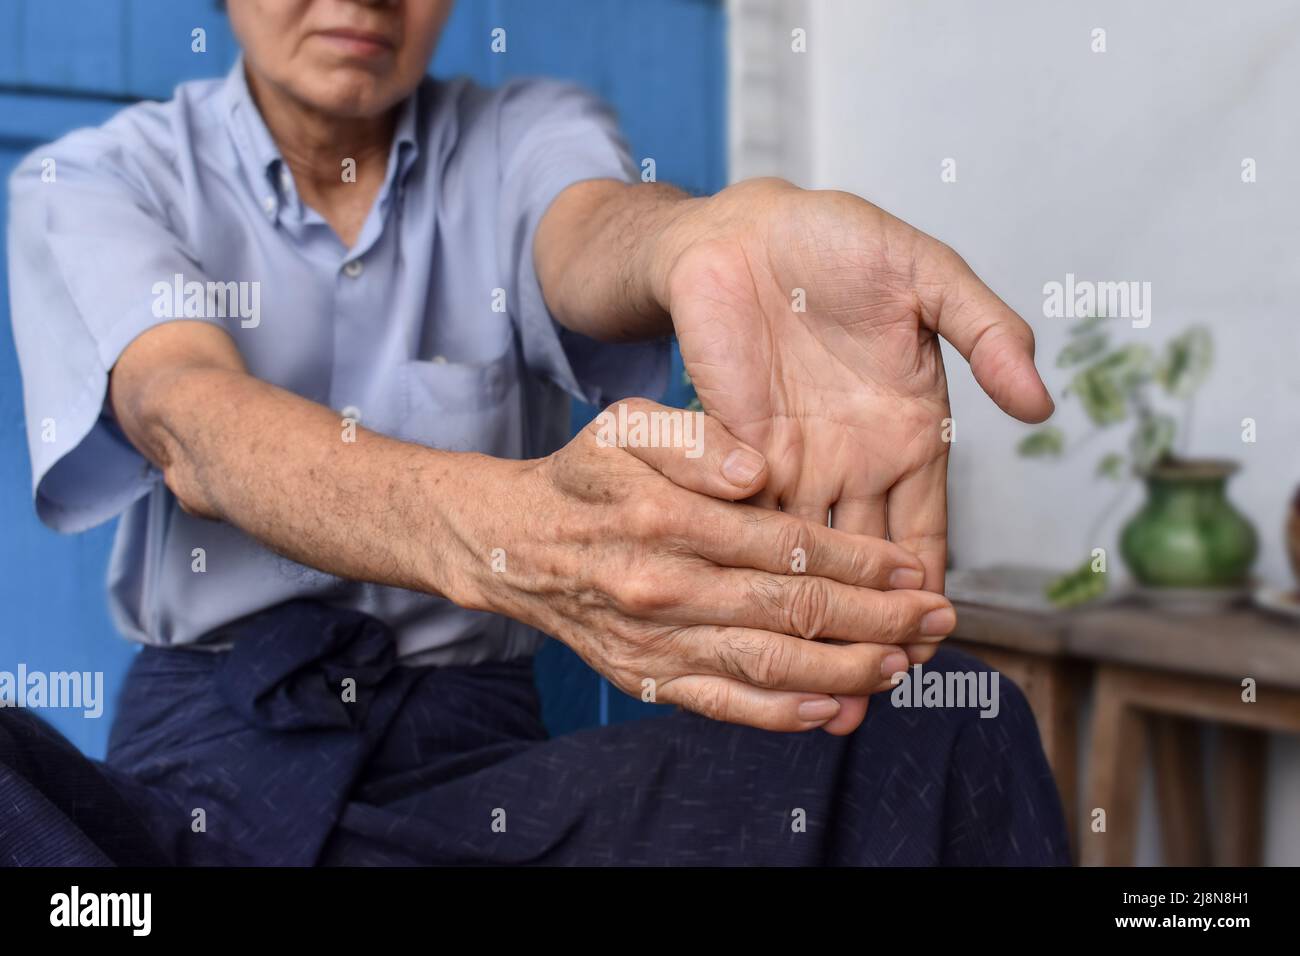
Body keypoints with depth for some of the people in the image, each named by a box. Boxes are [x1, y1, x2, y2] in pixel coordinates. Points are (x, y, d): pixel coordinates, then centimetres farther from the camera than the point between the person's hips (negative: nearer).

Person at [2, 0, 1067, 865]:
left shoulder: (526, 139, 6)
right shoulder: (89, 186, 1)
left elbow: (592, 233, -19)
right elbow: (192, 422, -20)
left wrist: (716, 235, -46)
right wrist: (503, 531, -41)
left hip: (476, 747, 0)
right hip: (208, 745, 1)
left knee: (935, 729, -23)